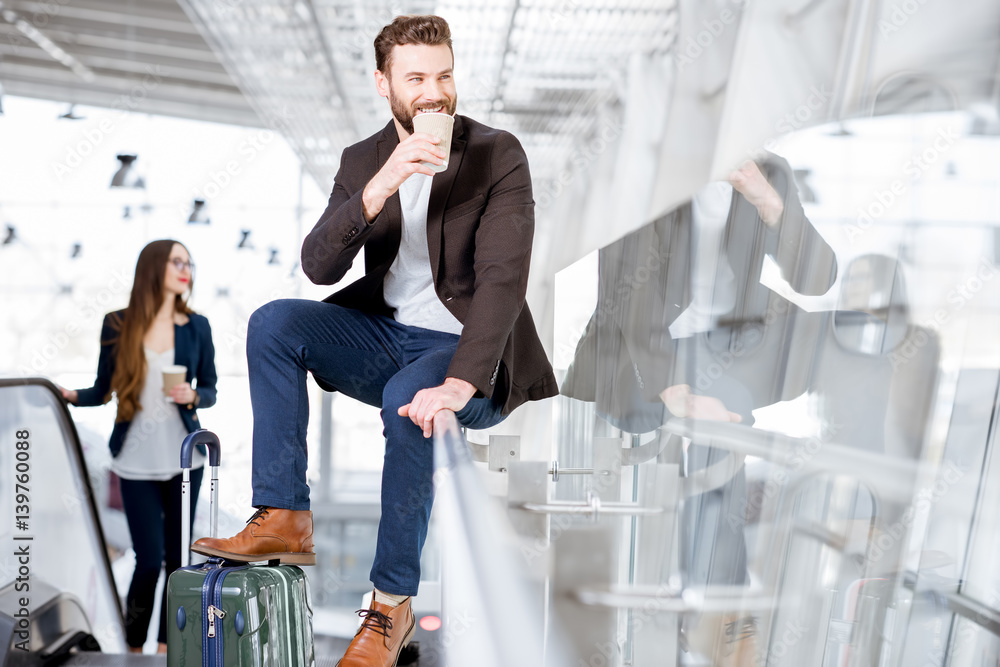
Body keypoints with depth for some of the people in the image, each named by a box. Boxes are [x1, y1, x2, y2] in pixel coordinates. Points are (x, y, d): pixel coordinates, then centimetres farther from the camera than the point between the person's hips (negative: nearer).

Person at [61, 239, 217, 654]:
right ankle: (134, 648, 17)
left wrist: (192, 396, -12)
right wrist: (72, 396, -15)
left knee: (178, 558, 5)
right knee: (149, 560, -3)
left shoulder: (196, 326, 4)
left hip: (184, 457, 2)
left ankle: (167, 646, 19)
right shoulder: (117, 325, 1)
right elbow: (103, 390, 4)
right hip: (137, 463, -2)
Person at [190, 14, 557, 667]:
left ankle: (393, 603, -17)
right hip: (386, 336, 5)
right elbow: (319, 266, -9)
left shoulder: (498, 155, -9)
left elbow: (504, 277, -22)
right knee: (273, 322, -17)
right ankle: (285, 521, -13)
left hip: (471, 350, -5)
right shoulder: (363, 161, 5)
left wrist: (461, 382, -35)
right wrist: (380, 187, -24)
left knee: (408, 401, -35)